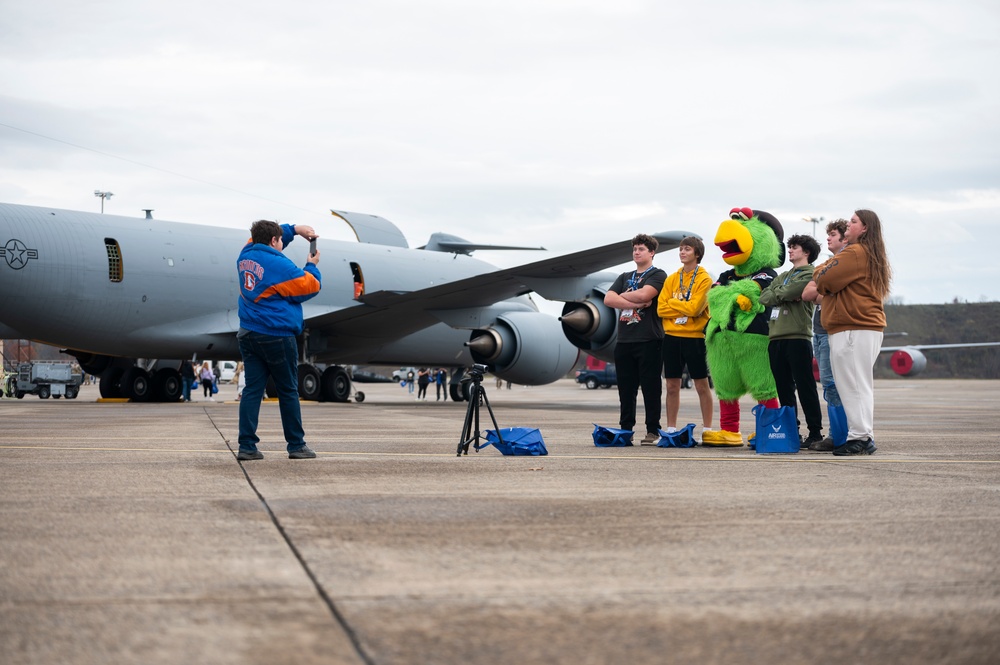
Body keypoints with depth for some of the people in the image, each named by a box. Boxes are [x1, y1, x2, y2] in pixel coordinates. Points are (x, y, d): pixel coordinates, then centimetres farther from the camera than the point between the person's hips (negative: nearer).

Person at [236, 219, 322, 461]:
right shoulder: (280, 265, -15)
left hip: (248, 334, 7)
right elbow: (310, 287, -6)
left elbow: (260, 239, 27)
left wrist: (294, 229, 23)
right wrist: (312, 266, 12)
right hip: (276, 337, -7)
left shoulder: (246, 255, 7)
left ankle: (247, 446, -2)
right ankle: (296, 445, 12)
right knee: (288, 392, 5)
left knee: (252, 389, 4)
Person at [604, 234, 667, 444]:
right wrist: (636, 303, -8)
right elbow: (608, 299, 4)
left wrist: (623, 296, 1)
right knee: (626, 388, 7)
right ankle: (625, 429, 13)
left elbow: (644, 294, -17)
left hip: (648, 340, -5)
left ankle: (653, 430, 1)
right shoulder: (625, 277, 19)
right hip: (624, 339, 5)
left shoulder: (658, 275, 2)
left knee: (650, 387, -3)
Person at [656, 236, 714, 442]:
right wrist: (685, 308, -8)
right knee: (672, 386, 6)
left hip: (694, 337, -5)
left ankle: (707, 430, 5)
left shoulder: (704, 279, -4)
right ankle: (671, 429, 12)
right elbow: (661, 308, 2)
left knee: (702, 385, 1)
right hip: (672, 337, 5)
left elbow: (695, 308, -16)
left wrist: (673, 303, -5)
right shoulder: (672, 279, 11)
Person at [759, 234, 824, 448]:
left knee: (805, 386, -7)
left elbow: (788, 292, -14)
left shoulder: (810, 275, 0)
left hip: (797, 337, -7)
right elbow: (764, 298, 11)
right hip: (776, 337, 7)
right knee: (784, 388, 7)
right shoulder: (783, 276, 24)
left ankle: (815, 432, -4)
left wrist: (776, 293, 5)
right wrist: (784, 296, -5)